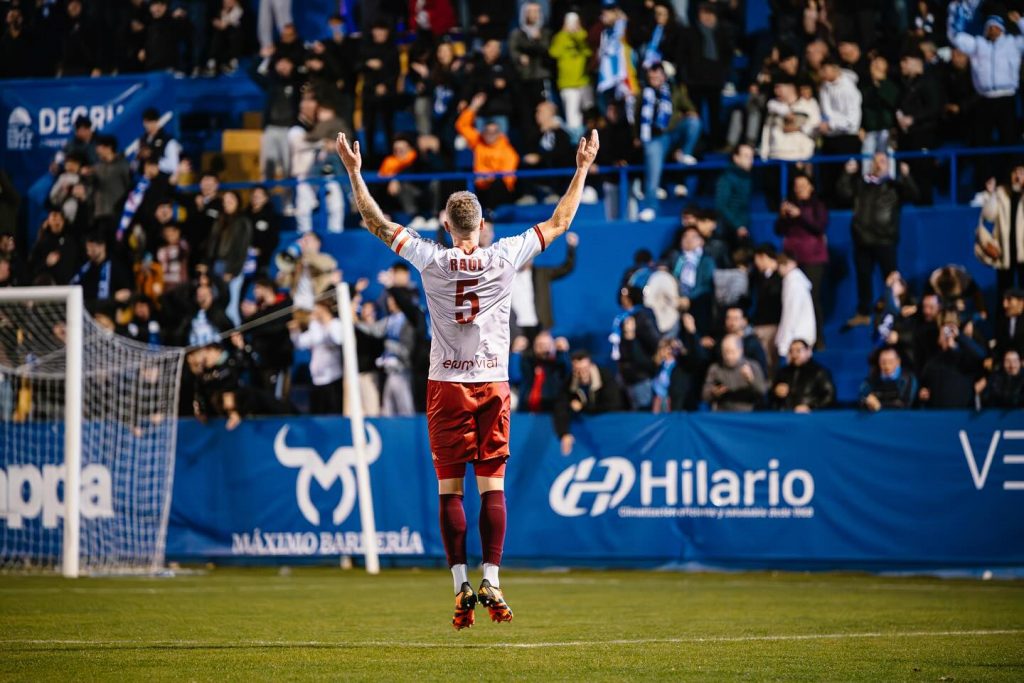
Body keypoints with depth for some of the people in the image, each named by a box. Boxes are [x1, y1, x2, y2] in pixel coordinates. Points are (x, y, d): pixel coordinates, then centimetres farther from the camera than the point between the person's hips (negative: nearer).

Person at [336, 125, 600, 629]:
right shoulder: (504, 258, -3)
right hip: (493, 384, 1)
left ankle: (462, 586, -4)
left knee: (450, 488, 2)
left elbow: (377, 223, 1)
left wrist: (354, 172, 7)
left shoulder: (432, 261, -6)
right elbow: (559, 222, 8)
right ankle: (491, 582, -6)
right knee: (492, 486, 2)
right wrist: (583, 169, 16)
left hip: (446, 387, -1)